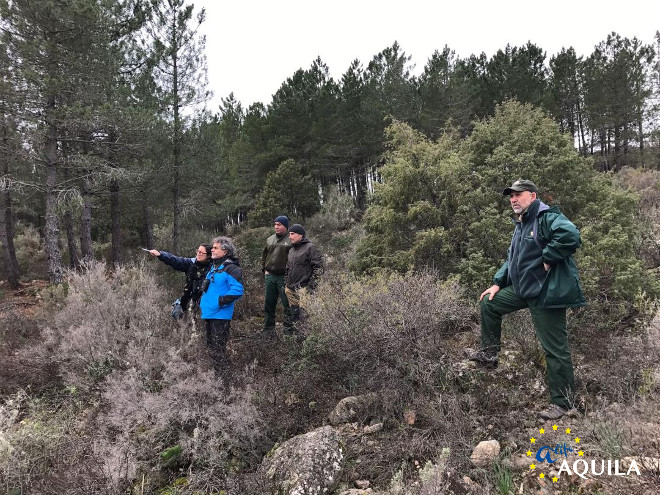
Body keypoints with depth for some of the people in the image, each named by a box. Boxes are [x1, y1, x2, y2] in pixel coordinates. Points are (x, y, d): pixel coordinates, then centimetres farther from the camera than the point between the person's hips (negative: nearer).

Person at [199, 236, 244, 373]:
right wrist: (203, 300, 18)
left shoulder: (231, 268, -15)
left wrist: (221, 301, -23)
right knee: (211, 345, 20)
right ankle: (215, 371, 35)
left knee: (218, 349, -3)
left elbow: (237, 290, -24)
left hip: (220, 314, -9)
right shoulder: (213, 266, 14)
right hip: (208, 312, 9)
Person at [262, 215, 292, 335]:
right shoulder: (270, 240, 14)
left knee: (287, 304, -1)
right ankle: (268, 329, 22)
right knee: (268, 304, 11)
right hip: (270, 276, 6)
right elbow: (264, 256, 24)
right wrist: (264, 269, 13)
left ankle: (288, 328, 9)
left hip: (284, 277, -6)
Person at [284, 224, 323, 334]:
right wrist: (286, 283, 22)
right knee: (292, 310, 14)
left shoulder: (310, 248, -7)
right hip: (290, 287, 8)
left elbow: (319, 267, -10)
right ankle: (292, 328, 25)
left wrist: (312, 284, -13)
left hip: (303, 288, -8)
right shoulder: (291, 250, 18)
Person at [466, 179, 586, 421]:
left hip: (546, 293, -10)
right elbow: (512, 259, 23)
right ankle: (488, 354, 25)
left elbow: (571, 235, -35)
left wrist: (547, 259, -24)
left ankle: (562, 402, 12)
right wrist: (497, 283, 15)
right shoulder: (520, 225, 16)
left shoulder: (547, 218, -15)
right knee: (489, 303, 16)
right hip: (524, 289, 10)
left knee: (555, 349, -1)